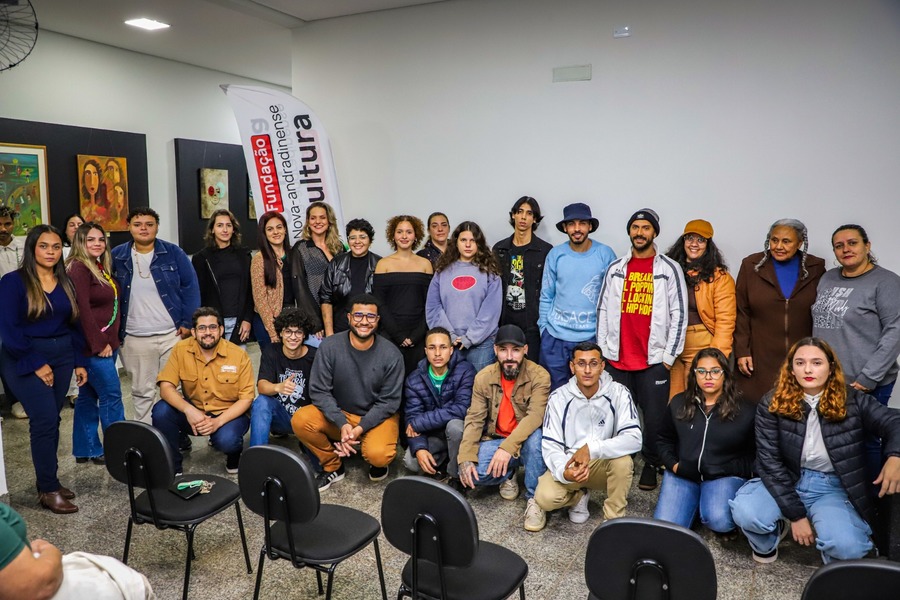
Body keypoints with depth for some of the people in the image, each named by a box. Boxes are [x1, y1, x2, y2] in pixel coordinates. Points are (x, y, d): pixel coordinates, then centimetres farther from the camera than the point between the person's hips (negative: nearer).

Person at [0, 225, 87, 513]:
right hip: (25, 360, -5)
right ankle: (48, 490, 3)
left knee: (50, 420, 9)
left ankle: (47, 481, 20)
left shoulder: (65, 283, 9)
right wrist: (35, 364, -14)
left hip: (61, 357, 5)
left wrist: (79, 362, 8)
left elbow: (73, 325, 13)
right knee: (46, 419, -9)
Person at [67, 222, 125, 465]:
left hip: (107, 343, 9)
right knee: (111, 396, -4)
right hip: (93, 346, -9)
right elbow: (82, 310, -19)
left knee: (88, 396, 14)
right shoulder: (77, 268, -13)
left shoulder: (102, 267, 14)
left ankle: (85, 451, 23)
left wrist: (112, 340, 12)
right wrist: (99, 344, -18)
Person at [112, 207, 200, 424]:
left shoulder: (173, 253, -1)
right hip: (134, 338, 1)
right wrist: (114, 330, 5)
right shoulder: (117, 256, 4)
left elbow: (190, 287, -2)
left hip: (172, 334, -1)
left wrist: (188, 322, -8)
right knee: (142, 391, 10)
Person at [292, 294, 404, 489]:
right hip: (338, 414, 2)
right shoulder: (329, 346, -12)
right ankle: (333, 466, 2)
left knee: (378, 455, -31)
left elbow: (389, 401, -10)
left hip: (377, 416, -2)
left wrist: (360, 428, -22)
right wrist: (342, 424, -25)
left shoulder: (391, 354, -14)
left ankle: (376, 461, 11)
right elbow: (319, 391, -12)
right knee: (300, 420, -23)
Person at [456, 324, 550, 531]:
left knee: (535, 436, -37)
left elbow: (535, 416, -28)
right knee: (472, 472, -25)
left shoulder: (539, 376, -16)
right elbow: (474, 419, -8)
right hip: (495, 440, 3)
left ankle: (534, 499, -16)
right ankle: (508, 475, 10)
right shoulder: (484, 377, -6)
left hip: (526, 442, -2)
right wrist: (466, 458, -21)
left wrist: (507, 447, -41)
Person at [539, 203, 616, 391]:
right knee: (555, 390, 11)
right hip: (555, 335, 1)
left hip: (591, 336, -1)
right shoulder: (555, 254, -1)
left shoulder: (605, 254, -4)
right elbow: (546, 295, 5)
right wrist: (543, 327, 3)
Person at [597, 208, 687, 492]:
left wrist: (670, 355, -5)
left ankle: (651, 463, 23)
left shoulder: (669, 269, 1)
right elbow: (604, 310, 10)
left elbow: (679, 314, -2)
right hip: (617, 359, 3)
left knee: (654, 416, 3)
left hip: (654, 359, -2)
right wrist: (602, 349, 6)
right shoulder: (616, 268, 9)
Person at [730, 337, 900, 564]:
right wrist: (795, 514, -15)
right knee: (744, 512, -29)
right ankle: (766, 543, 10)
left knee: (847, 547, -30)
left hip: (834, 487, 0)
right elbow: (769, 461, -10)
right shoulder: (772, 404, -8)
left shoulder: (853, 401, -4)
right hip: (785, 481, 0)